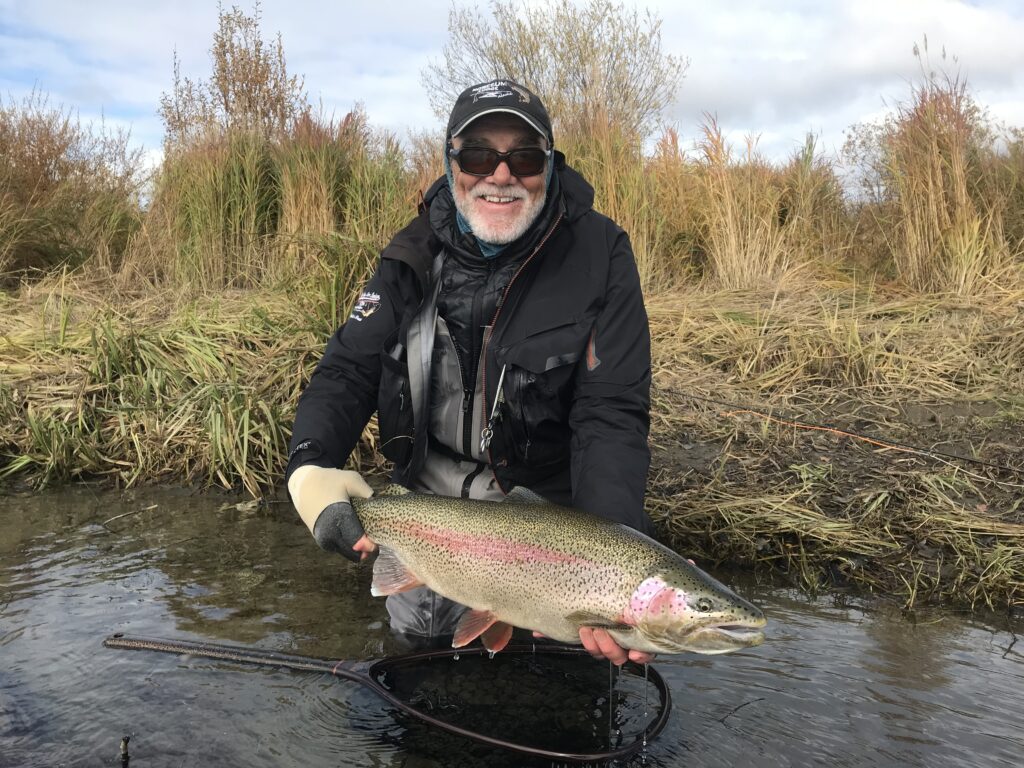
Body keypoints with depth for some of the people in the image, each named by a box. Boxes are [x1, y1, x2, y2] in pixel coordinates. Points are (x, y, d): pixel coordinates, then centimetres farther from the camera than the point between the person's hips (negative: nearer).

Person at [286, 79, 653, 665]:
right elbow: (348, 370, -10)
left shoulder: (598, 253, -19)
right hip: (430, 495, 3)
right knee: (416, 634, 15)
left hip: (549, 501, -2)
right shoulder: (417, 254, -9)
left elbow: (612, 412, -24)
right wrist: (310, 465, -32)